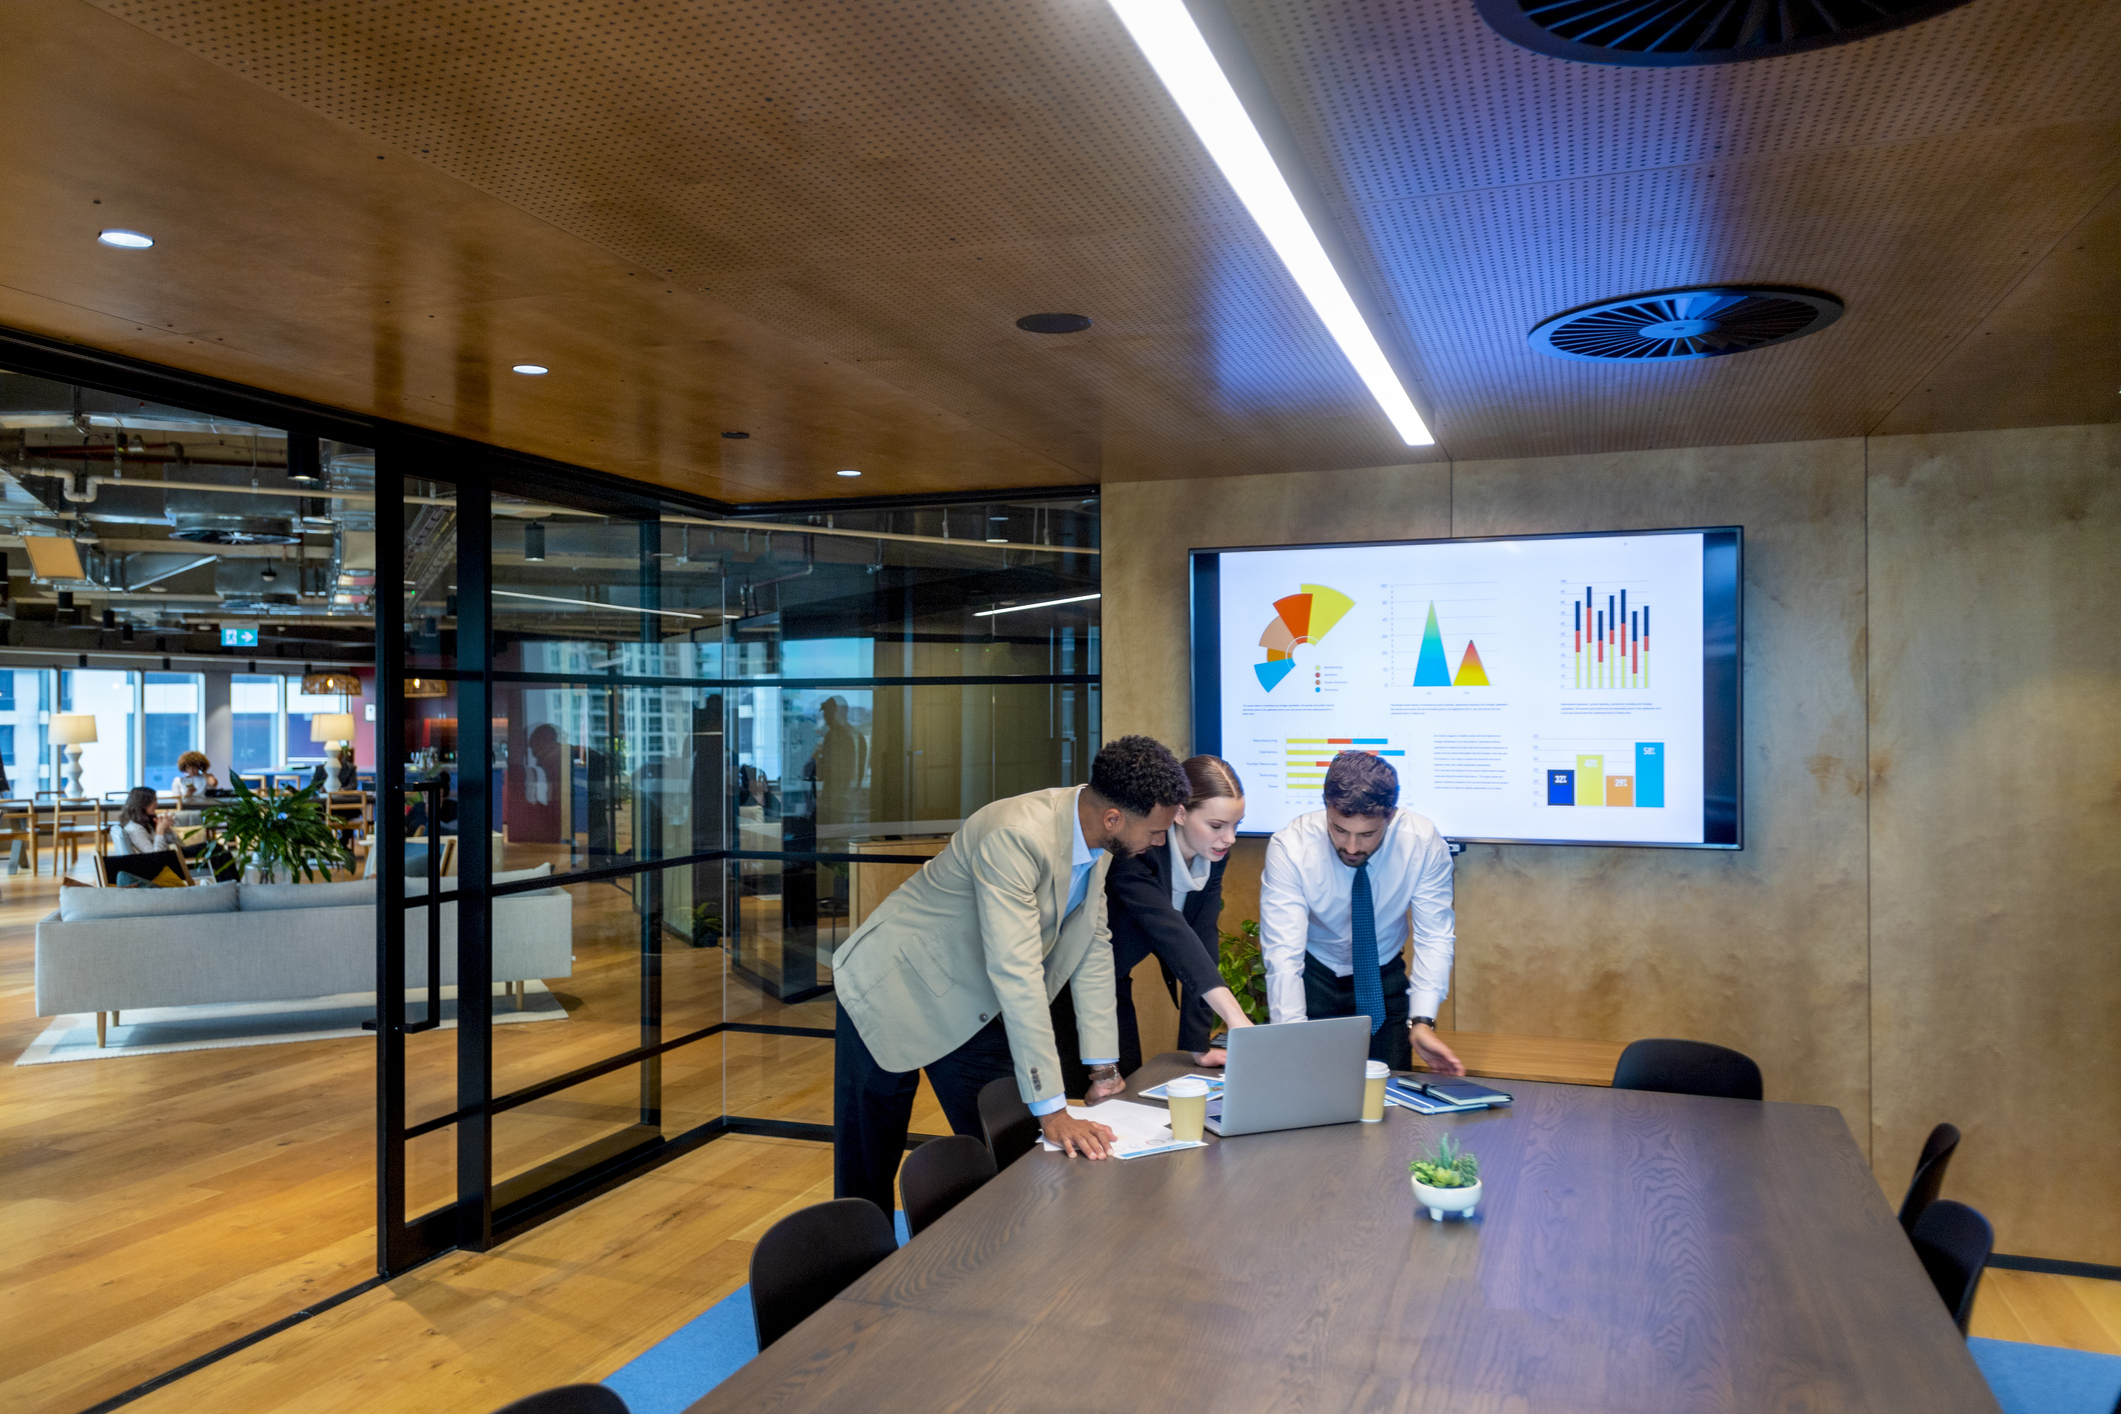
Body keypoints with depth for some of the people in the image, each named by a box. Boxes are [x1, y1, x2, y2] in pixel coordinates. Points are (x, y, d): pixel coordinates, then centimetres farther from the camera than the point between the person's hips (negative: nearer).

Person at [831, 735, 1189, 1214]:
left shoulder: (1095, 838, -8)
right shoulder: (1016, 837, -35)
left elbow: (1094, 947, 0)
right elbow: (1016, 973, -37)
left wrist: (1104, 1069, -2)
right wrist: (1053, 1111, -36)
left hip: (974, 1009, 7)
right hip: (896, 990, -7)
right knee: (865, 1177, 5)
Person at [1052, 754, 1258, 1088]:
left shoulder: (1214, 853, -8)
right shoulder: (1134, 849, -30)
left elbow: (1203, 938, -8)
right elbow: (1170, 931, -42)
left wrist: (1198, 1046, -11)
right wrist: (1234, 1015, -51)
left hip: (1113, 983, 7)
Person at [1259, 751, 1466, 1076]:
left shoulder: (1424, 845, -23)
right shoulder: (1288, 847, -28)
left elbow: (1434, 939, -19)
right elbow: (1283, 953, -33)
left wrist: (1422, 1022, -34)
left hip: (1384, 981, 2)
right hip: (1311, 976, -1)